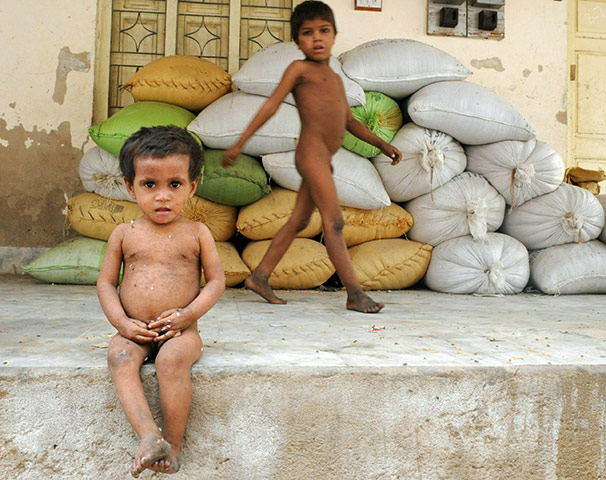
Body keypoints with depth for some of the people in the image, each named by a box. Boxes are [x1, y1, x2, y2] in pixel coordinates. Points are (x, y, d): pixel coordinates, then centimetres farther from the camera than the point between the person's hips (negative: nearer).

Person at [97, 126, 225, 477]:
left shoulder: (196, 233, 1)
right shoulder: (125, 234, 6)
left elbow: (217, 280, 1)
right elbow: (106, 282, 9)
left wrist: (188, 313, -13)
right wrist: (121, 322, -7)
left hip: (180, 330, -2)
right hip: (135, 331, 2)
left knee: (173, 358, -32)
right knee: (119, 355, -28)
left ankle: (173, 444, -19)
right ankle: (149, 435, -37)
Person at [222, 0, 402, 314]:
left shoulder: (335, 78, 23)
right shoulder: (299, 68, 1)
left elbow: (350, 121, 27)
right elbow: (271, 106, -2)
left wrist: (381, 144, 20)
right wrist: (240, 143, -6)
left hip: (323, 159, 8)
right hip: (311, 153, -8)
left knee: (298, 221, 12)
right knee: (334, 222, -10)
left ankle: (260, 277, 20)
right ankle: (355, 294, -7)